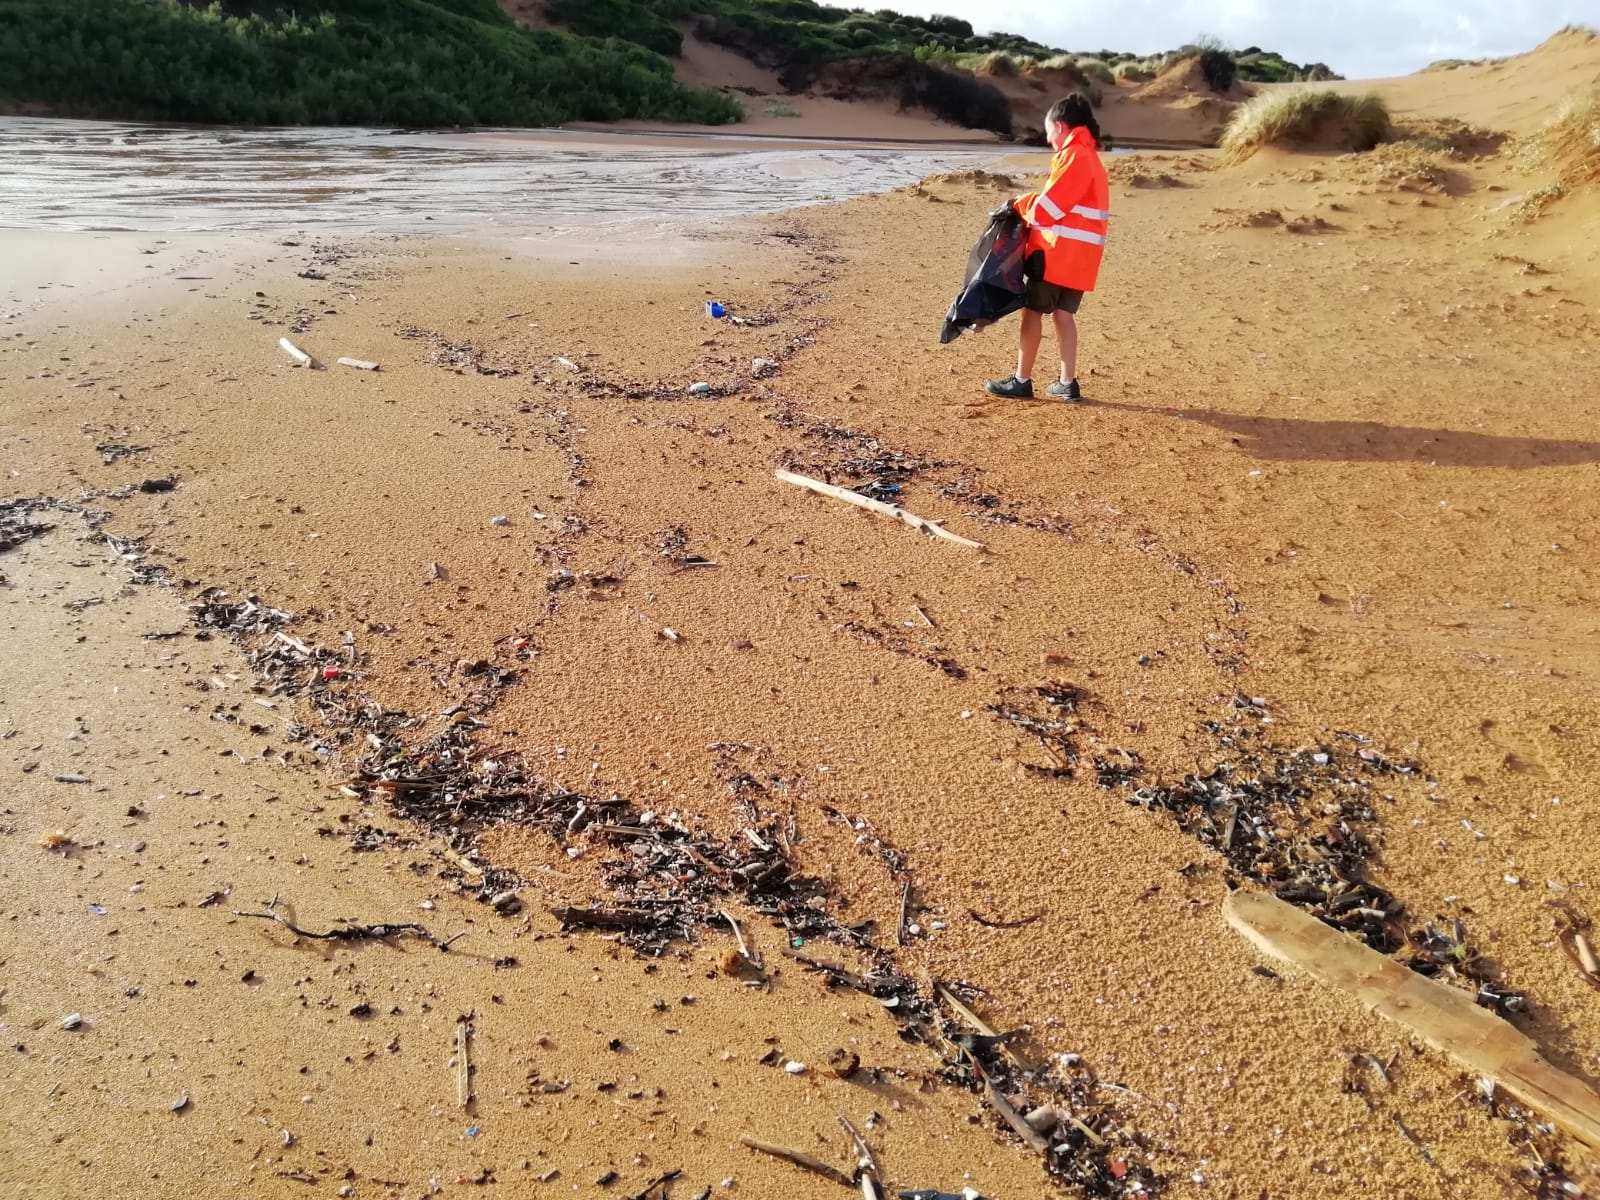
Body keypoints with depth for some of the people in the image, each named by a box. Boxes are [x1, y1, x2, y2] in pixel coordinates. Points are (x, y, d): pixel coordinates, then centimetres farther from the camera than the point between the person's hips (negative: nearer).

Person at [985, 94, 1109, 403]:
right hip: (1078, 254, 9)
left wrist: (1021, 204, 1)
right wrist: (1031, 203, 7)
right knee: (1064, 314, 11)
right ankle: (1068, 383, 11)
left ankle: (1022, 381, 2)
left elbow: (1049, 206, -17)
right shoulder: (1089, 155, 18)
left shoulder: (1074, 156, -13)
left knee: (1032, 310, -2)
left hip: (1057, 250, -9)